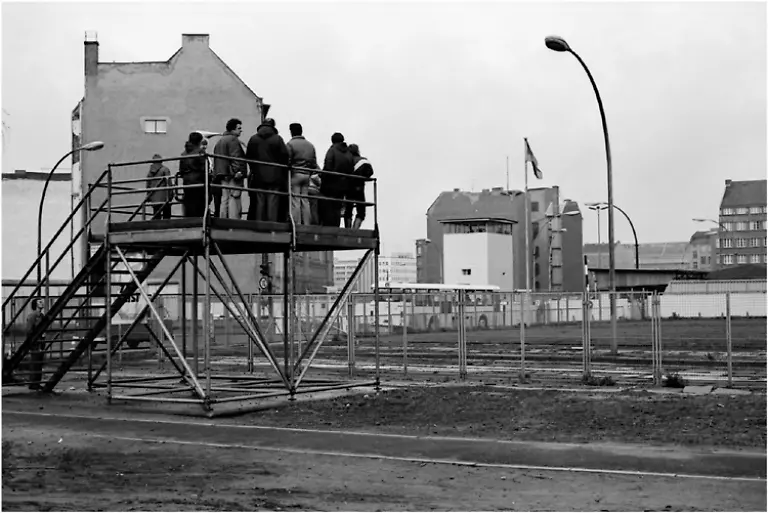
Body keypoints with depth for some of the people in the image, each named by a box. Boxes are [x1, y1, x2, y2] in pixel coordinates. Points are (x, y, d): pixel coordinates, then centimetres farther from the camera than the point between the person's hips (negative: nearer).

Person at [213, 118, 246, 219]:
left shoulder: (219, 141, 23)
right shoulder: (233, 139, -7)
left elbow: (215, 160, 24)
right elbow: (236, 157, -18)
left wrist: (217, 174, 23)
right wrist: (238, 171, -23)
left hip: (223, 176, 9)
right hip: (232, 175, -9)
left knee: (224, 200, 10)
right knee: (234, 200, -11)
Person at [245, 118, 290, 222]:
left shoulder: (253, 139, 3)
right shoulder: (277, 139, -4)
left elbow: (248, 157, 5)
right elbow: (284, 156, -5)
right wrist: (284, 175, 5)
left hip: (258, 177, 2)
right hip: (274, 177, -2)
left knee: (259, 203, 6)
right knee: (273, 203, -1)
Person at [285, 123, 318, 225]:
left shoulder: (290, 144, -6)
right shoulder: (310, 145, 13)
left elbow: (287, 162, -12)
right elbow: (314, 163, 11)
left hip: (294, 174, -6)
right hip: (306, 175, 6)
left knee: (295, 202, -5)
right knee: (305, 201, 8)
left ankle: (296, 225, -8)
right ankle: (307, 225, 7)